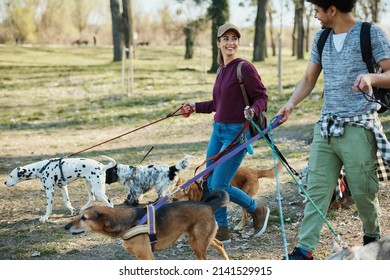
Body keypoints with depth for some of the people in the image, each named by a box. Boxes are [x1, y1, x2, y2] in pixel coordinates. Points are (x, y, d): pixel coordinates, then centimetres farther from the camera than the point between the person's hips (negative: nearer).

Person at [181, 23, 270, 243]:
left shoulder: (245, 68, -12)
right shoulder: (222, 70, 12)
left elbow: (262, 97, -11)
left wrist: (253, 110, -31)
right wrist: (195, 107, 24)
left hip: (237, 133, -8)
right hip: (218, 130, 8)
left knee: (219, 185, -8)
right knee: (211, 184, 7)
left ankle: (258, 211, 15)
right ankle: (222, 232, 19)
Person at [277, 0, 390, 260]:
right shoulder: (321, 38, 13)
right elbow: (309, 79, 16)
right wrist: (290, 104, -1)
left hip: (358, 128, -5)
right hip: (326, 127, 6)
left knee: (363, 190, 3)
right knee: (317, 190, 1)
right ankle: (305, 249, 1)